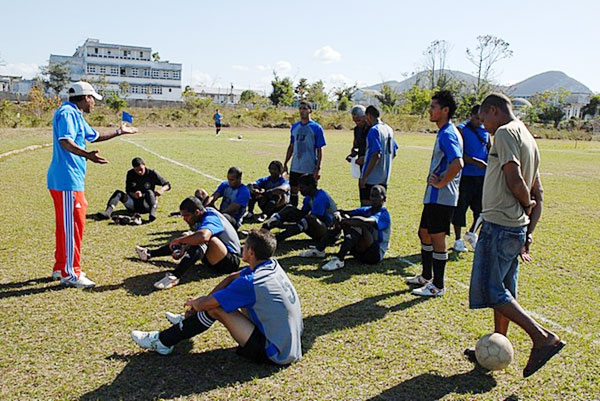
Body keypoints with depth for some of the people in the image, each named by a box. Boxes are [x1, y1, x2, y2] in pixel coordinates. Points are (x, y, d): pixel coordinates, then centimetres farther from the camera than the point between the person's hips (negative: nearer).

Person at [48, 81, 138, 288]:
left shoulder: (76, 115, 21)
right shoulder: (67, 113, -12)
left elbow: (94, 136, 34)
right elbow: (65, 141, -28)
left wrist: (119, 131, 42)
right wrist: (86, 154, -44)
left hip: (72, 178, 11)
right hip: (67, 179, -11)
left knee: (66, 224, 17)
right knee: (73, 223, -7)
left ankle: (61, 268, 28)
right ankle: (70, 274, -1)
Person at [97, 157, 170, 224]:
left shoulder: (151, 173, -1)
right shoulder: (130, 174, 6)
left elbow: (167, 185, -1)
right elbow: (128, 190, 3)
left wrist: (162, 189, -24)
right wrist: (133, 194, -21)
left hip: (147, 205, -3)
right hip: (133, 204, 3)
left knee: (149, 192, -33)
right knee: (118, 193, -16)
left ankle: (152, 213, -62)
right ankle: (108, 212, -41)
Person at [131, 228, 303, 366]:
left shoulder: (250, 283, -24)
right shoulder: (272, 265, 0)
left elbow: (202, 304, -14)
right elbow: (231, 278, 13)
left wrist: (193, 303, 9)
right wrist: (204, 299, 9)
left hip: (275, 354, -8)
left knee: (214, 307, -8)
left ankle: (163, 341, 9)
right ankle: (189, 321, 34)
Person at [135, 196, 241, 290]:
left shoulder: (210, 219, -22)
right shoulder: (206, 214, 5)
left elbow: (203, 236, -44)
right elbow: (196, 237, 16)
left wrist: (179, 240, -29)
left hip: (232, 261, -10)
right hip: (217, 259, 10)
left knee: (203, 239, -35)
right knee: (187, 238, 18)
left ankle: (174, 276, -43)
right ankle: (150, 253, 27)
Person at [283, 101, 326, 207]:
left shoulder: (316, 128, -5)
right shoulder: (295, 127, 9)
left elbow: (319, 150, -6)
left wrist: (318, 169, -11)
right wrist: (285, 164, 13)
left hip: (310, 169, -5)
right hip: (295, 167, 5)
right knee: (293, 191, 11)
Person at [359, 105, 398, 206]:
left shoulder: (374, 130, -15)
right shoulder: (389, 129, 12)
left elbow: (376, 155, -23)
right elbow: (394, 153, 18)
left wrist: (364, 177, -21)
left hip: (372, 178, -8)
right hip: (384, 178, 8)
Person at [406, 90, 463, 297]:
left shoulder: (447, 134, -18)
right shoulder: (445, 132, 14)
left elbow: (457, 164, -32)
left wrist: (441, 183, -21)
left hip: (441, 197, -10)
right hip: (434, 196, 10)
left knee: (437, 238, -2)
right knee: (424, 233, 19)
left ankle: (437, 286, 10)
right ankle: (426, 276, 33)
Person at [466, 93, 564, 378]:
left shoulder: (505, 132, -11)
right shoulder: (529, 140, 18)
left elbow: (514, 180, -23)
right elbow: (538, 195, 19)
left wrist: (527, 204, -3)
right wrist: (528, 233, 17)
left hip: (499, 225, -10)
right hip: (517, 227, 10)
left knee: (490, 291, -3)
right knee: (503, 291, 15)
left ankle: (543, 338, -3)